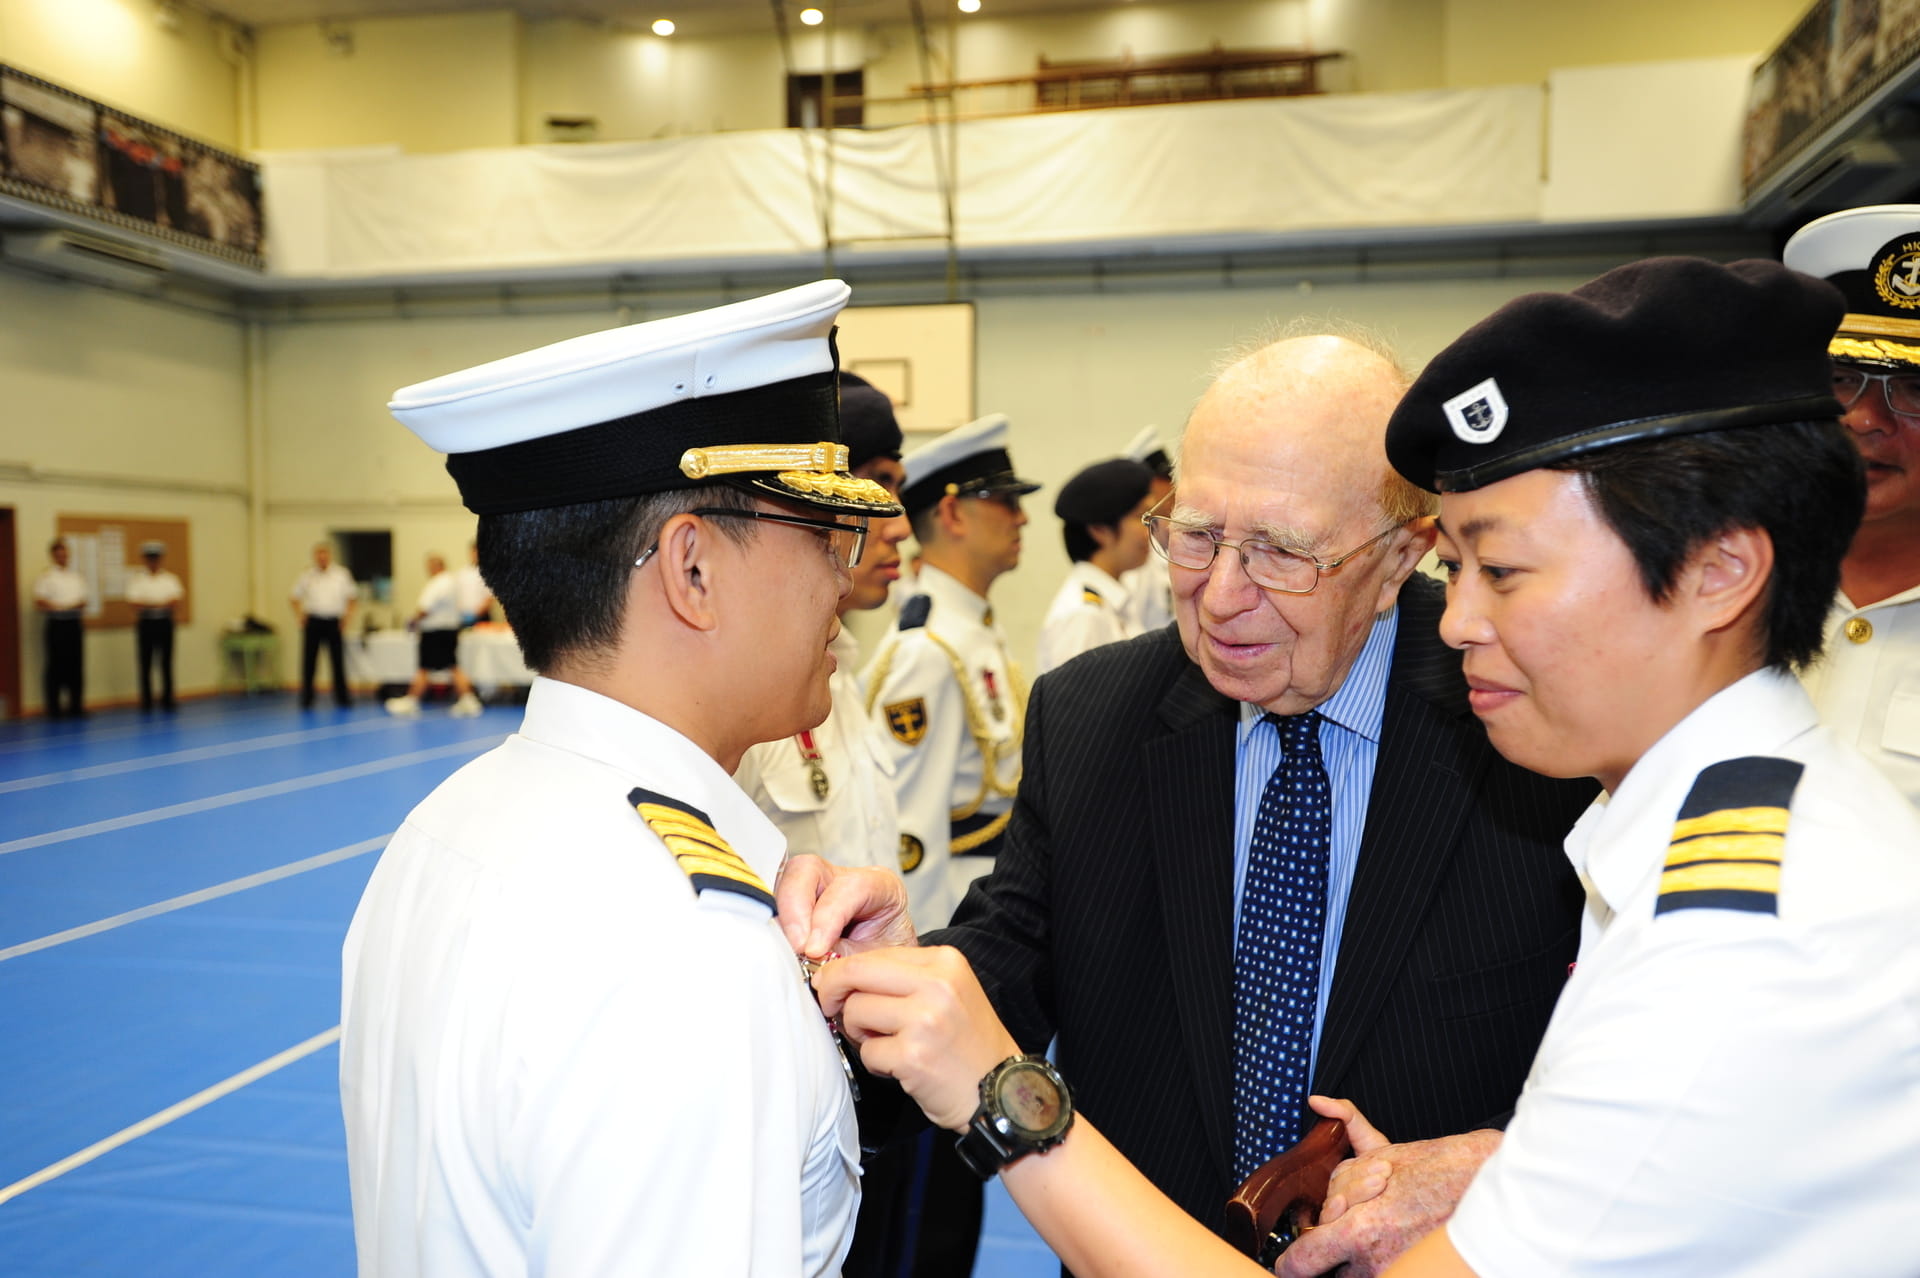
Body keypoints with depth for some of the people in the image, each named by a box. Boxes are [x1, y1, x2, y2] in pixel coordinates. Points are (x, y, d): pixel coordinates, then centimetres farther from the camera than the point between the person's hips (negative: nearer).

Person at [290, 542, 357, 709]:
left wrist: (348, 615, 0)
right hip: (313, 621, 0)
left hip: (333, 622, 0)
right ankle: (306, 699, 9)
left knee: (338, 661, 1)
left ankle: (342, 697, 9)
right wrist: (299, 616, 0)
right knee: (309, 661, 1)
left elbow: (352, 596, 11)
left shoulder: (342, 574, 4)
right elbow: (295, 598, 13)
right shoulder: (307, 576, 5)